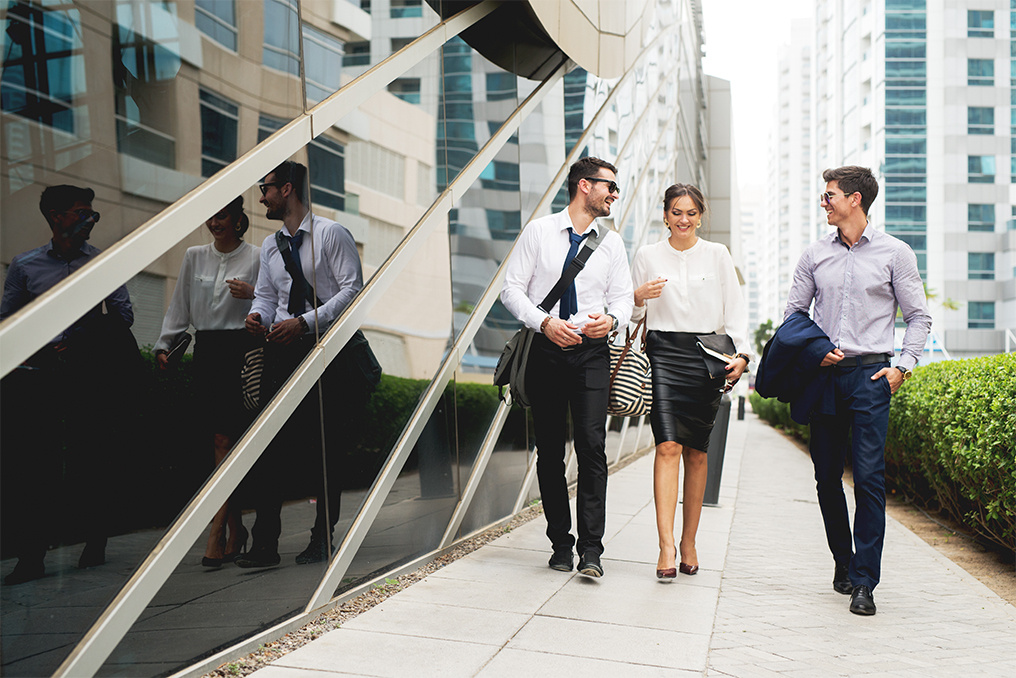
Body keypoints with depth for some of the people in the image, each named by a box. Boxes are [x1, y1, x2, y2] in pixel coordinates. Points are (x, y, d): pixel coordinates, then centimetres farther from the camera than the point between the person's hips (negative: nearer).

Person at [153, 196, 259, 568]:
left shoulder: (257, 257, 3)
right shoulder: (194, 256, 15)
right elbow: (180, 306, 17)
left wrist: (252, 294, -16)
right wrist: (164, 344, 10)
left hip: (241, 349, -4)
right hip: (206, 351, 4)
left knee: (225, 440, -10)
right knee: (223, 441, 4)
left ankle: (217, 533, -11)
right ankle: (236, 530, 13)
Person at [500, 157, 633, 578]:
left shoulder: (611, 242, 11)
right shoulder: (539, 231, 4)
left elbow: (623, 297, 9)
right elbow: (512, 288, 1)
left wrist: (611, 319, -14)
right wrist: (544, 323, -13)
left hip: (592, 353, 1)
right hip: (546, 350, -1)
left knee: (592, 445, -11)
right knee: (549, 450, 4)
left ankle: (591, 549, -7)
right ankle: (560, 544, 16)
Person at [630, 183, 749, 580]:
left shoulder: (717, 255, 10)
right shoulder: (648, 256, 10)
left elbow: (734, 310, 8)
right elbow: (633, 315, 15)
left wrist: (740, 354, -5)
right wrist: (639, 297, -7)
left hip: (707, 357, 1)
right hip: (663, 354, -1)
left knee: (696, 452, 4)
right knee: (668, 447, -14)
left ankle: (689, 542, 16)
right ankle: (666, 546, -16)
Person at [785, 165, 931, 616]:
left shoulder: (894, 253, 4)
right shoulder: (814, 255, 12)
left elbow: (918, 316, 7)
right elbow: (793, 312, 15)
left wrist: (903, 366, -5)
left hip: (870, 375, -3)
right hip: (823, 375, 4)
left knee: (869, 475, -11)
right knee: (826, 475, 6)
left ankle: (863, 582, -7)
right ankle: (843, 563, 23)